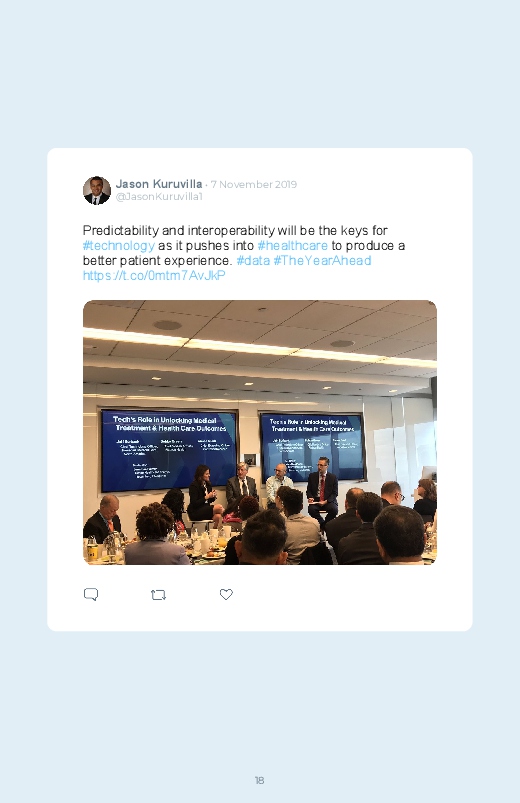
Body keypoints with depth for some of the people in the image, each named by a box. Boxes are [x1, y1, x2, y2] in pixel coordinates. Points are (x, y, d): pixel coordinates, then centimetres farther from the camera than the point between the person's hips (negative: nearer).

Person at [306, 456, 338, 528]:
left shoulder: (333, 477, 3)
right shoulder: (312, 476, 7)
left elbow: (335, 493, 0)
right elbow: (309, 490, 11)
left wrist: (326, 501, -16)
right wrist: (310, 497, -12)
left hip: (328, 501, -1)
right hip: (315, 501, 1)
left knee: (334, 509, -32)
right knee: (311, 509, -32)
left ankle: (325, 524, -3)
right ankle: (322, 524, -6)